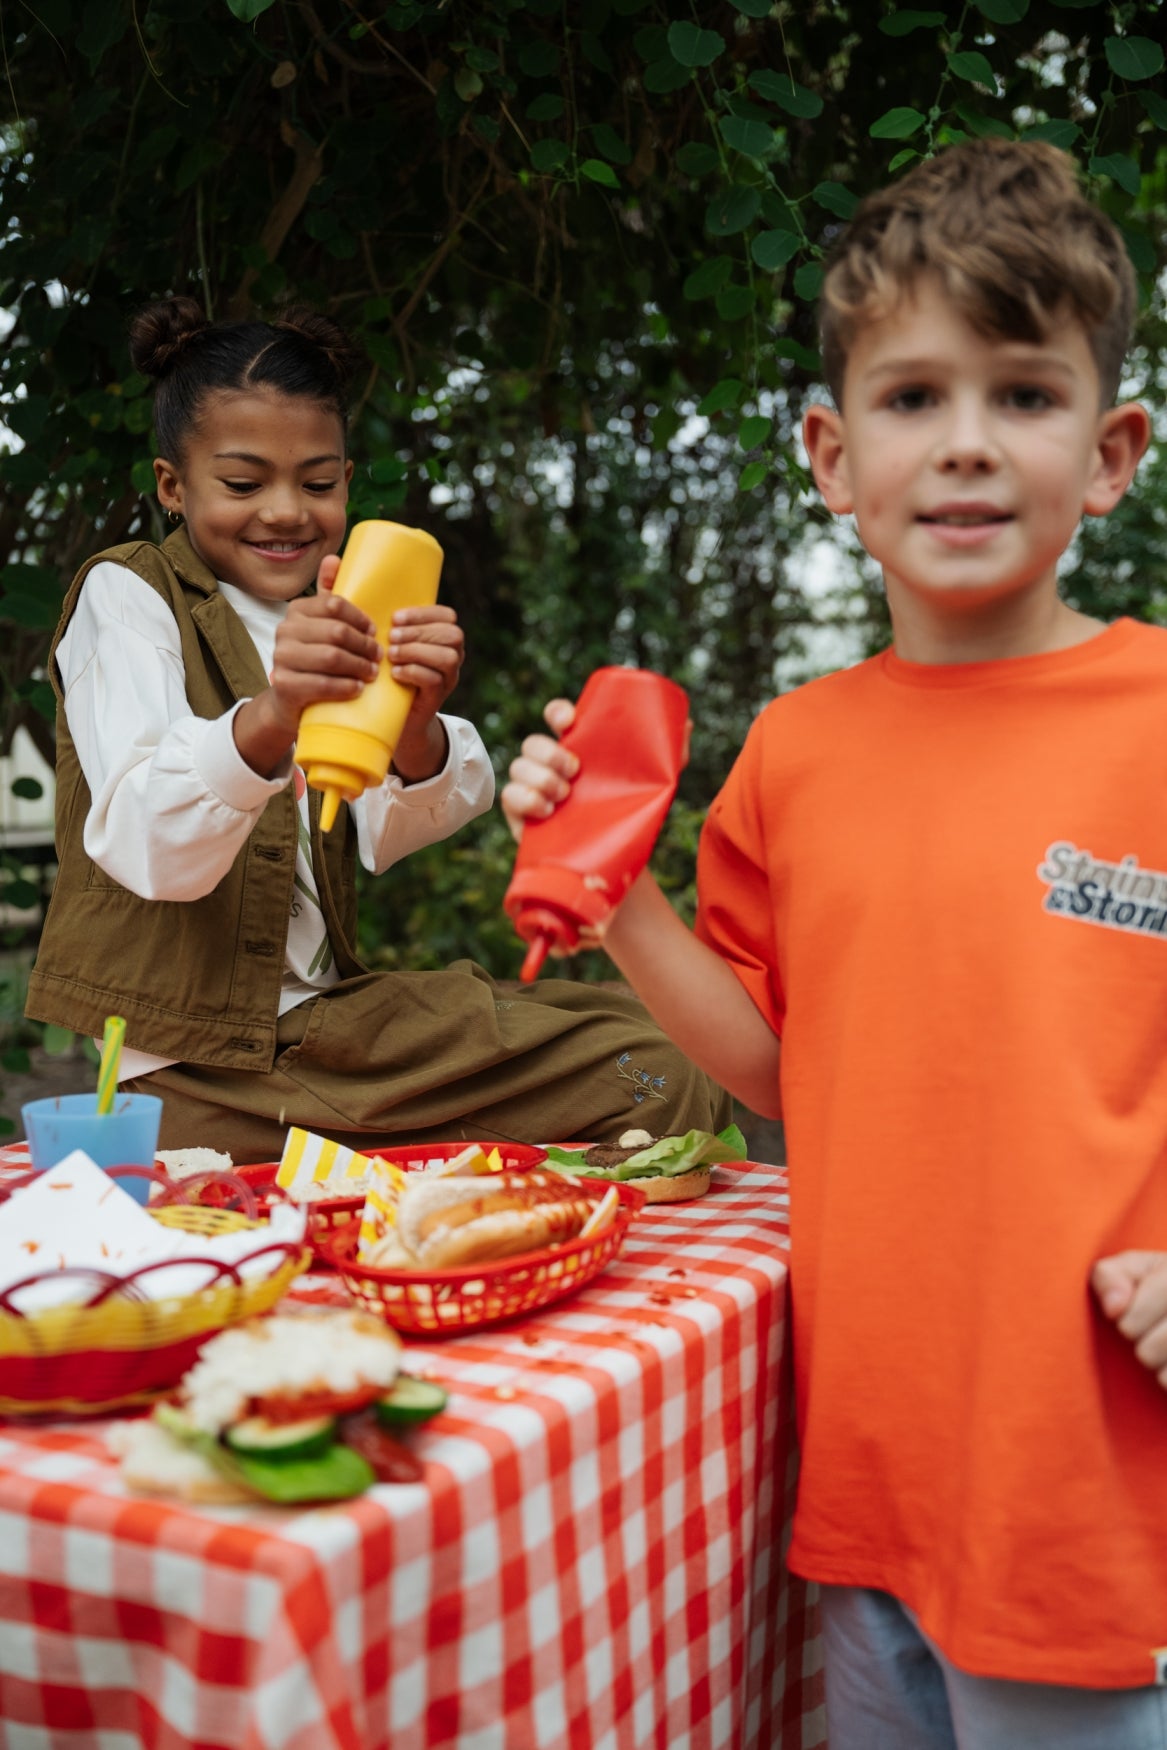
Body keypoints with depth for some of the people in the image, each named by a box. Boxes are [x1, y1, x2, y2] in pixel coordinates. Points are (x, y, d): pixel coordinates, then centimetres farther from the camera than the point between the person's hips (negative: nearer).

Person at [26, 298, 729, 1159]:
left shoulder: (337, 615, 12)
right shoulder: (124, 595, -2)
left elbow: (386, 836, -6)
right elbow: (147, 849, -20)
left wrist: (416, 731, -29)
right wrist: (269, 715, -39)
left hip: (326, 1015, 6)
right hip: (193, 1075, -5)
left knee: (667, 1076, -9)